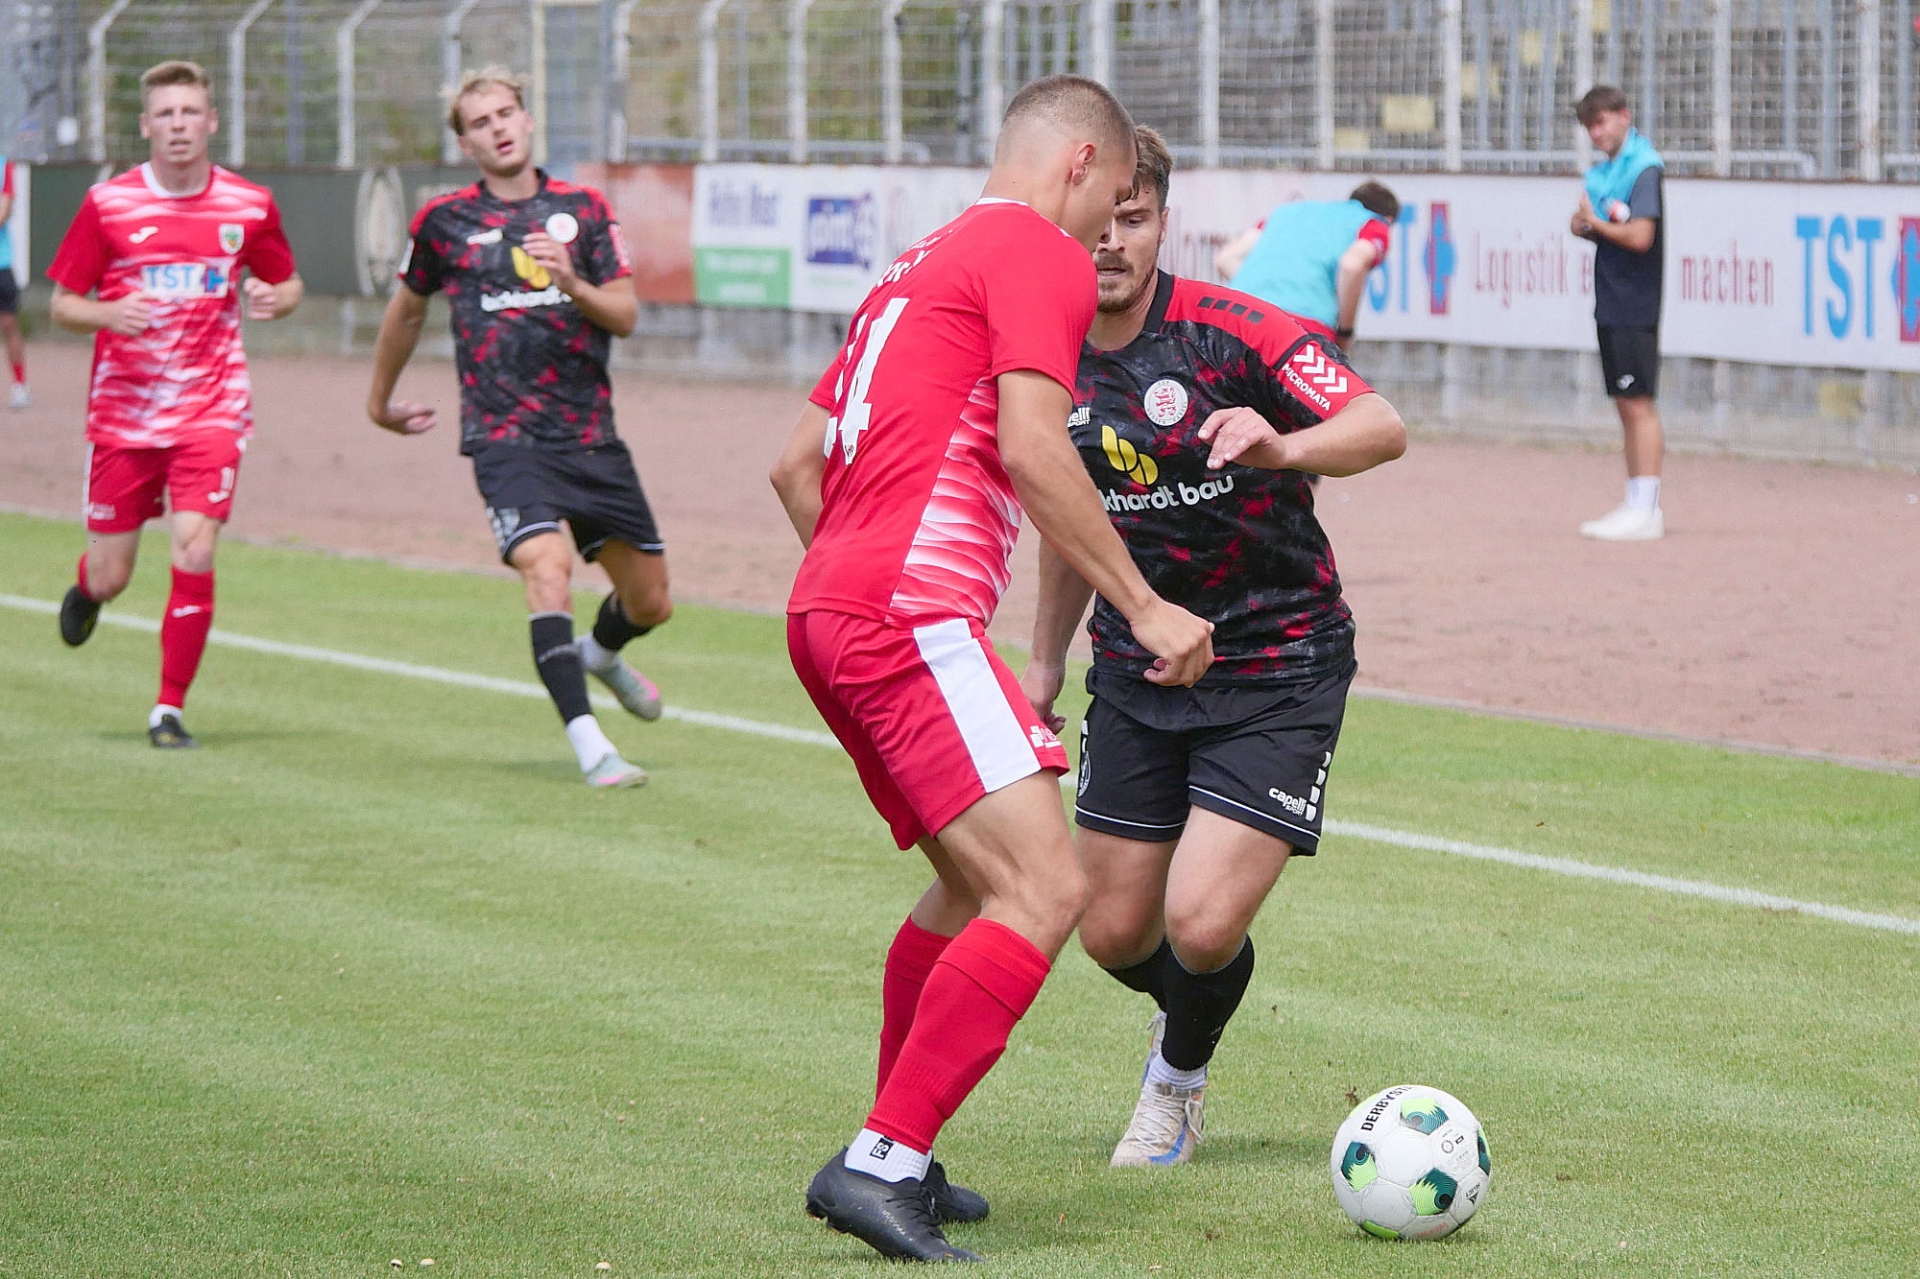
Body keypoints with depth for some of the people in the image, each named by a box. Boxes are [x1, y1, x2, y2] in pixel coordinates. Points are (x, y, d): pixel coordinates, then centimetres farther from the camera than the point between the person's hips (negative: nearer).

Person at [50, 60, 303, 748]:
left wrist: (275, 299, -8)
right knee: (109, 579, 4)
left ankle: (170, 709, -4)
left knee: (195, 553, -17)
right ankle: (86, 590, 44)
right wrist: (110, 313, -19)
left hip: (211, 412, 0)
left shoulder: (249, 206, 1)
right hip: (122, 411, 0)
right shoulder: (107, 204, -3)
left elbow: (287, 283, 16)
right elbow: (62, 304, 2)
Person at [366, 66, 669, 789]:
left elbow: (626, 317, 1)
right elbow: (408, 308, 21)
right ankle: (589, 748, -29)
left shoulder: (583, 209, 6)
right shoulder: (444, 222, 3)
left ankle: (600, 654, 47)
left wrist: (573, 285, -19)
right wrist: (380, 398, 30)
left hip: (590, 436, 3)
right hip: (505, 437, -3)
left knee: (650, 601, 10)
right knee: (547, 566, -28)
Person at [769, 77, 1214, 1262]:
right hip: (914, 613, -10)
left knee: (974, 887, 22)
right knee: (1046, 890, -16)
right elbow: (1031, 451, -15)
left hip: (828, 613, 10)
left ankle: (899, 1167, 25)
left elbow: (798, 465, 27)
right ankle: (882, 1162, -21)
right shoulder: (1041, 255, -2)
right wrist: (1145, 607, -11)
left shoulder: (920, 266, 26)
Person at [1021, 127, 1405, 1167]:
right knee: (1113, 933, 6)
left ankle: (1180, 1072, 19)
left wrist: (1282, 447, -47)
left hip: (1277, 667, -5)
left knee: (1202, 924, -15)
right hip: (1137, 670, 5)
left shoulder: (1232, 332, -17)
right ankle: (1187, 1007, 43)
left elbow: (1382, 428, -28)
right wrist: (1045, 663, 21)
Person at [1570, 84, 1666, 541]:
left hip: (1636, 305, -9)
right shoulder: (1601, 171, 14)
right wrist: (1584, 225, -3)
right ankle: (1636, 505, 18)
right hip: (1611, 304, 9)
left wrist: (1596, 223, -7)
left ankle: (1645, 511, -8)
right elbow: (1587, 223, 20)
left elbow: (1640, 237, -21)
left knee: (1638, 402, -8)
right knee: (1625, 405, 12)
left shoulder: (1644, 168, -13)